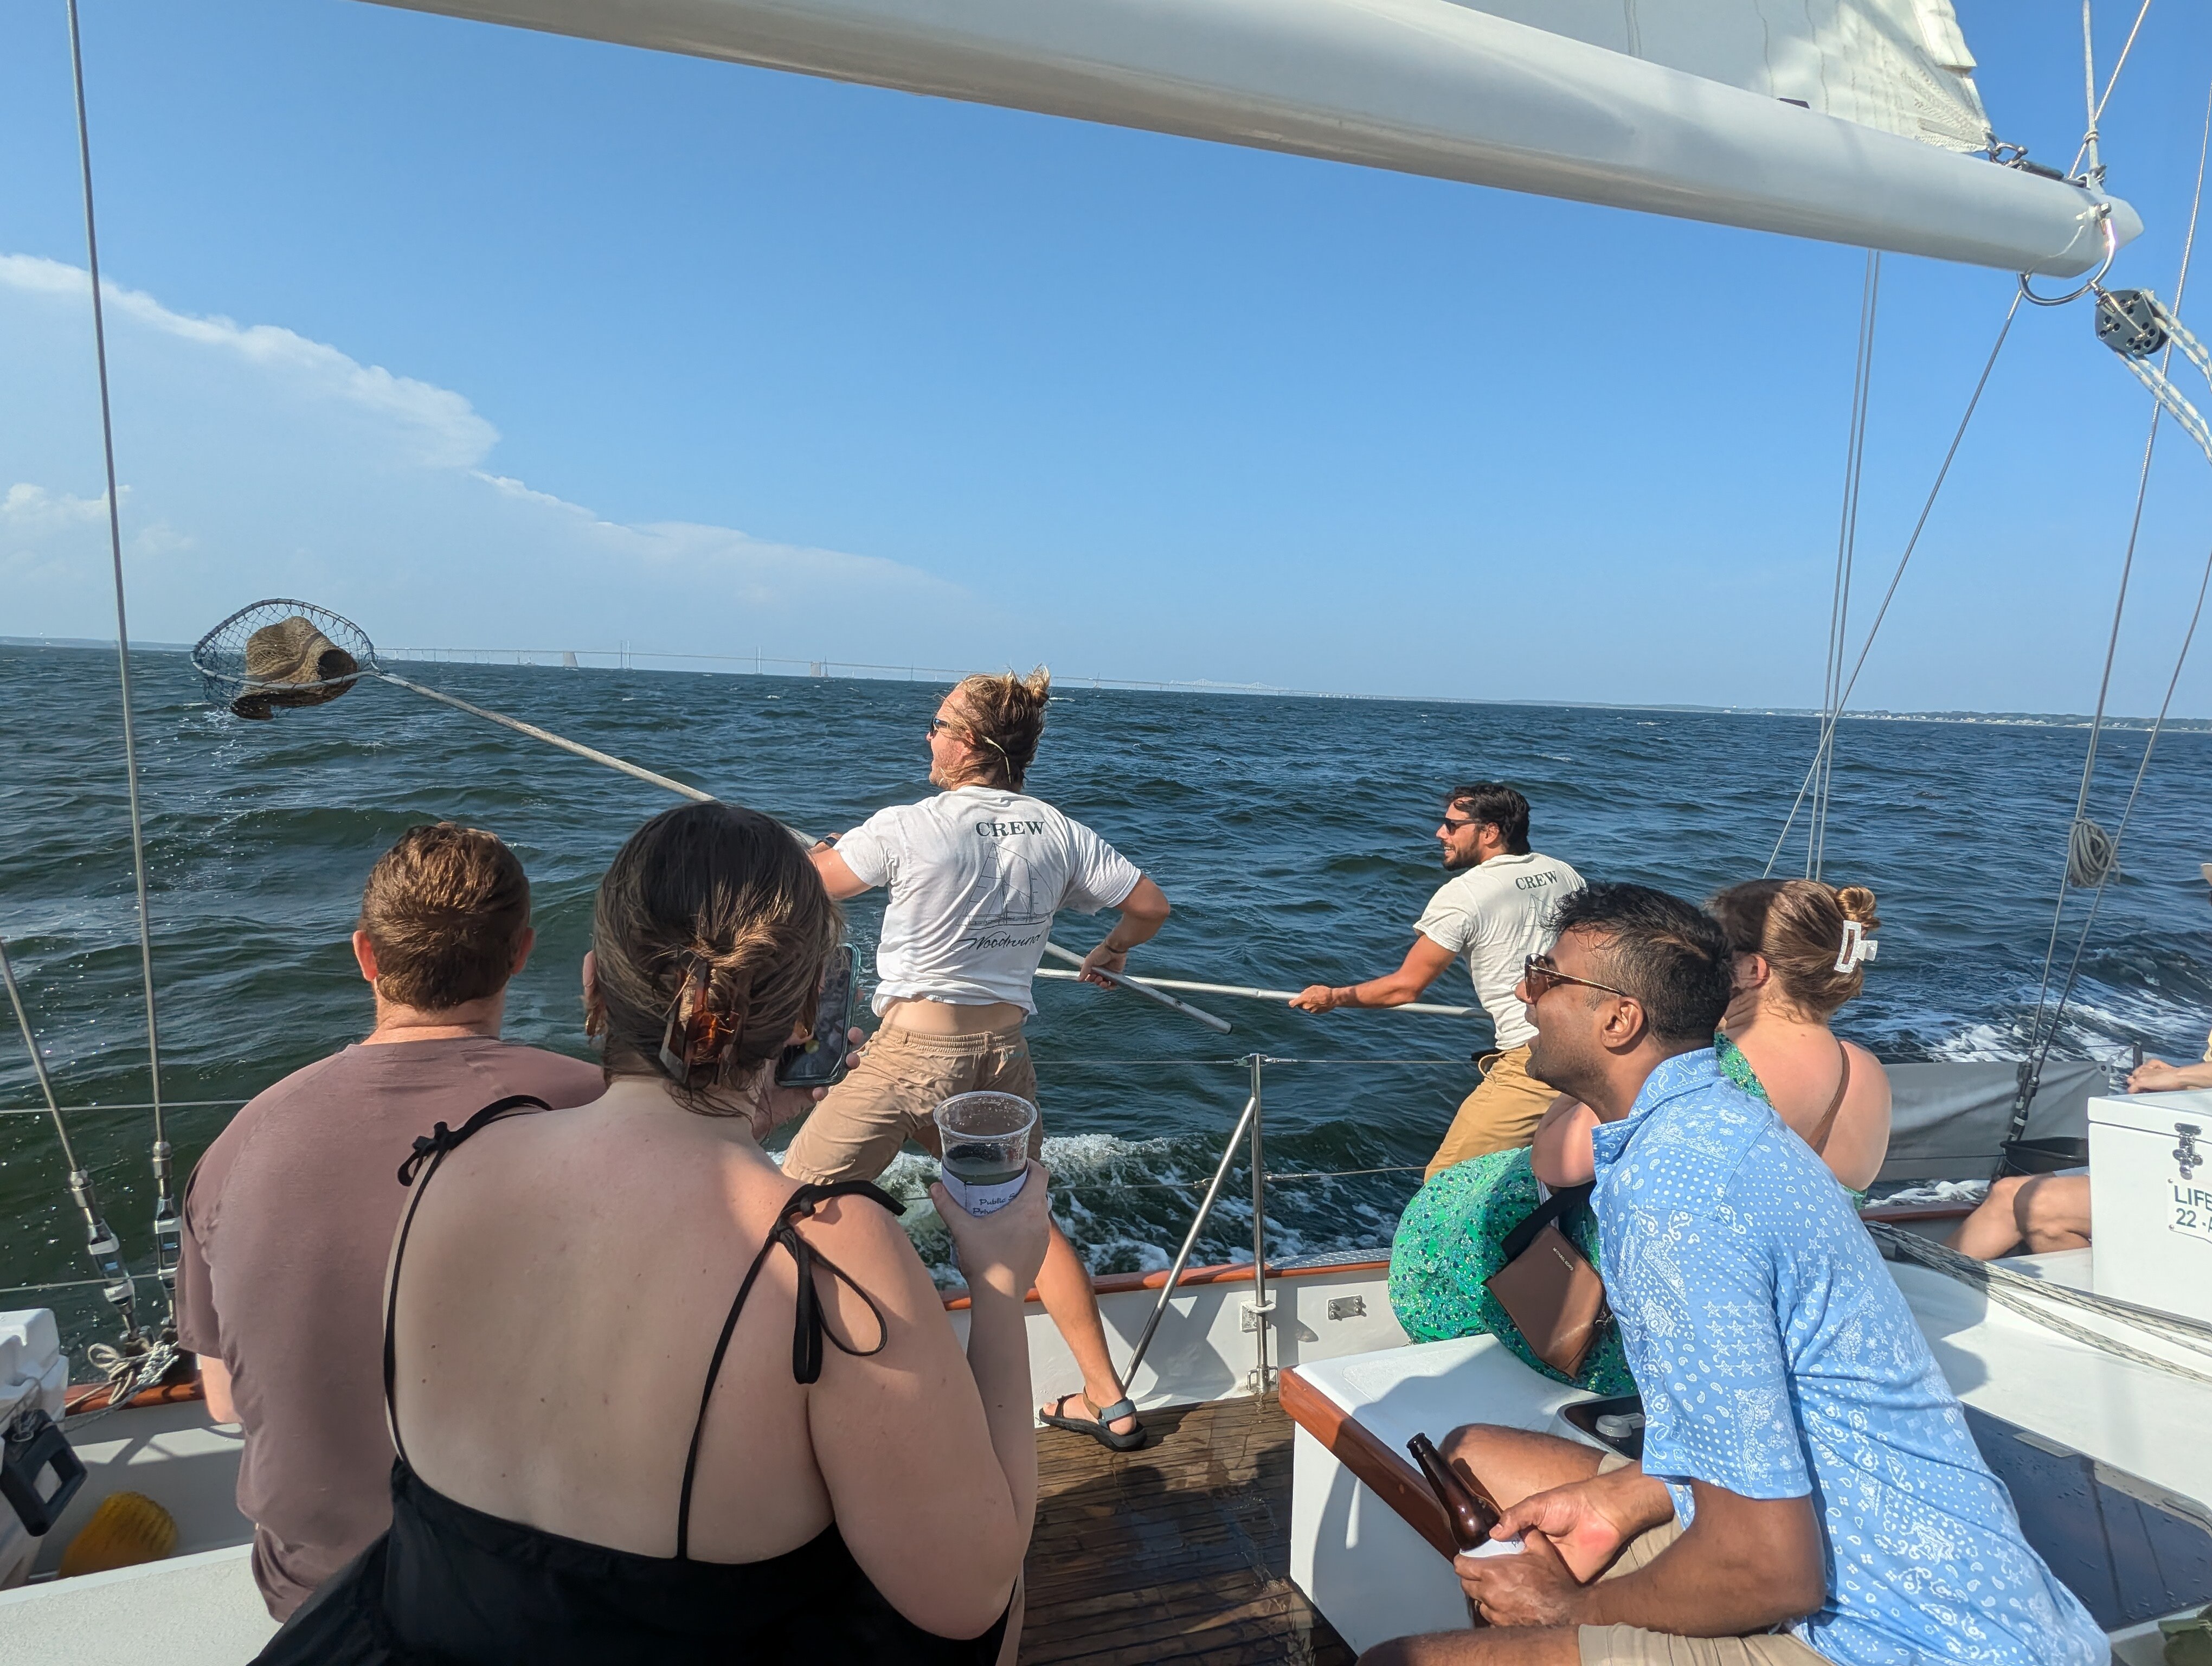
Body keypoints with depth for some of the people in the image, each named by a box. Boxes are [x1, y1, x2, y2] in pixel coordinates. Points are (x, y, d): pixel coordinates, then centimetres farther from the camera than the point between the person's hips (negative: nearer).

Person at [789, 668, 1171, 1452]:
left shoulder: (907, 827, -10)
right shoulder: (1058, 831, 1)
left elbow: (811, 885, 4)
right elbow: (1150, 905, 6)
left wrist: (823, 850, 27)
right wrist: (1113, 950, 26)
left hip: (913, 1050, -5)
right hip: (1003, 1053, 5)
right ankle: (1108, 1403, 26)